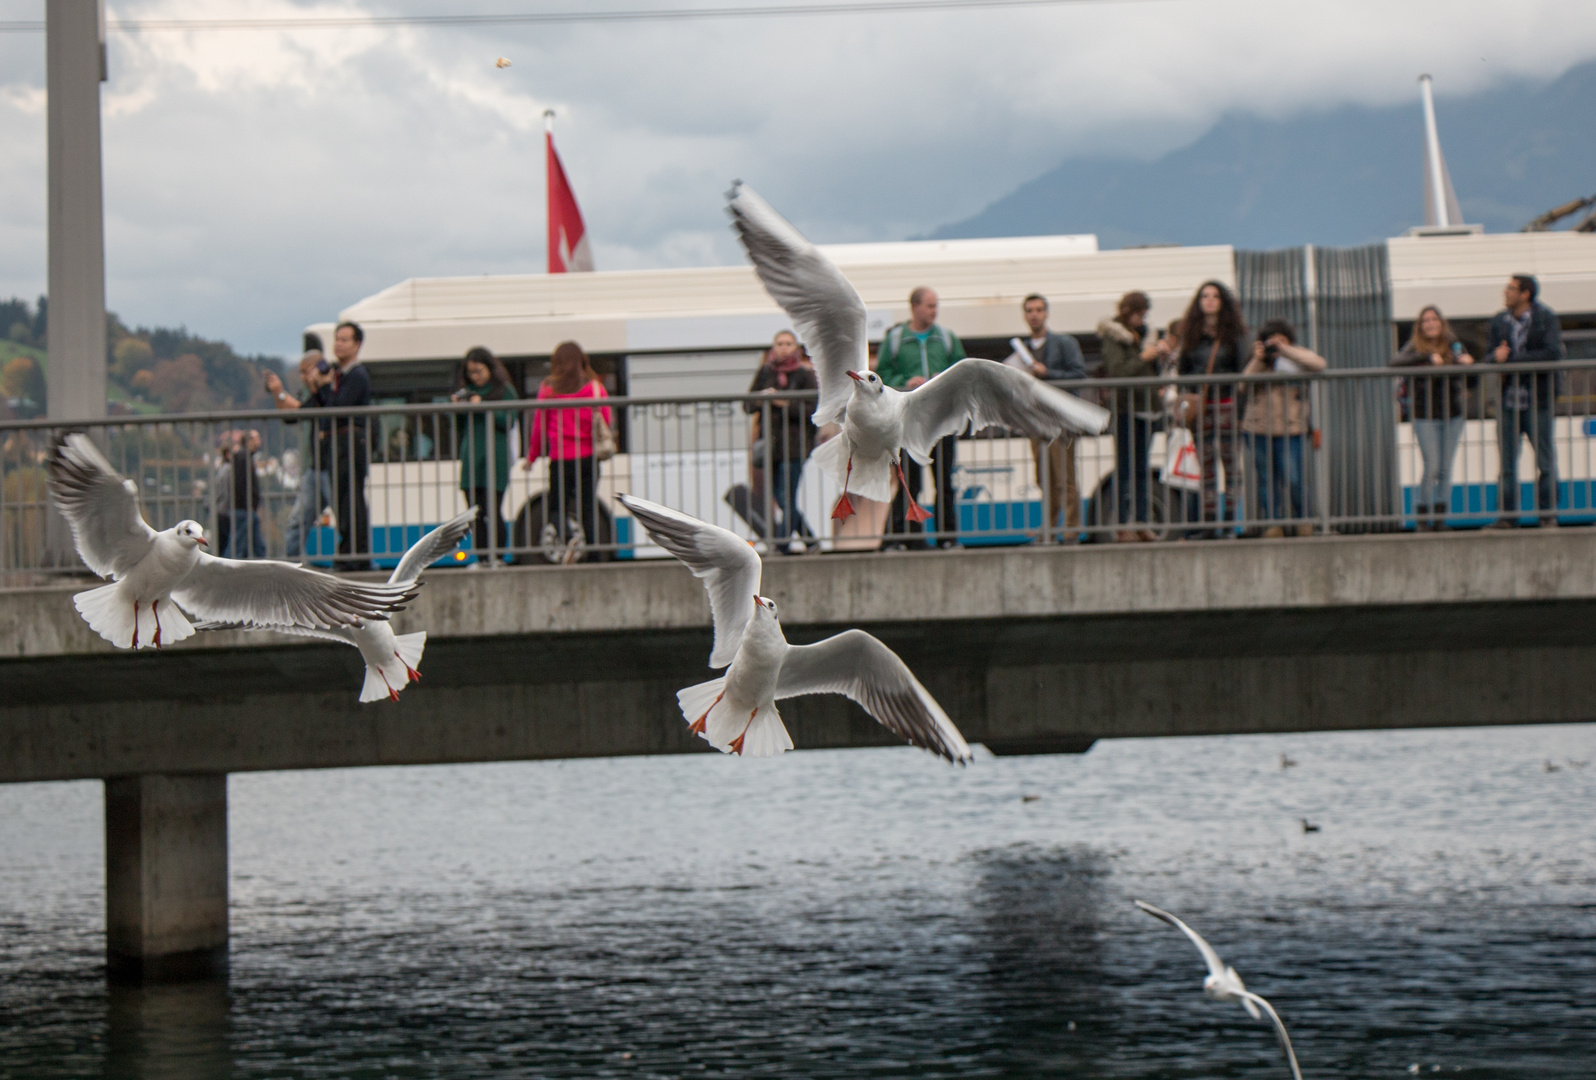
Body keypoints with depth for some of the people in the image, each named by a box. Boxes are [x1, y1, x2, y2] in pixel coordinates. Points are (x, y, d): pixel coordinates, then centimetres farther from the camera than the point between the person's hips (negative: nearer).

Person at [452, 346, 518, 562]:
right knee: (476, 514, 3)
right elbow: (459, 425, 20)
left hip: (495, 459, -5)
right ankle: (482, 559, 7)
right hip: (470, 459, 5)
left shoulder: (504, 390, 3)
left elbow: (508, 421, -8)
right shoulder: (467, 391, 16)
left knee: (493, 511, -9)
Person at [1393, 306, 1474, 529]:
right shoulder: (1414, 347, -1)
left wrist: (1464, 361, -21)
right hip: (1425, 416, -3)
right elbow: (1396, 364, -18)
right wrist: (1428, 358, -28)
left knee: (1446, 469, 4)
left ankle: (1441, 516, 10)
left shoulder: (1454, 345, 8)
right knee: (1432, 467, -9)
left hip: (1452, 415, 3)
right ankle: (1422, 515, 3)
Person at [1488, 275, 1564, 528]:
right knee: (1507, 463, 3)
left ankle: (1548, 513, 7)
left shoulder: (1546, 318, -2)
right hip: (1508, 400, 4)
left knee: (1545, 461, 0)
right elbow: (1492, 357, 13)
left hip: (1538, 400, -4)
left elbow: (1552, 354, -13)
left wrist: (1511, 359, -15)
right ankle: (1508, 515, 8)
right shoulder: (1499, 322, 12)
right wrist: (1497, 357, -13)